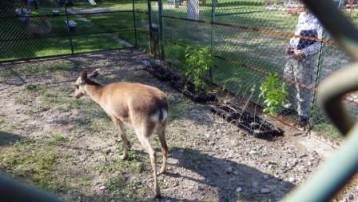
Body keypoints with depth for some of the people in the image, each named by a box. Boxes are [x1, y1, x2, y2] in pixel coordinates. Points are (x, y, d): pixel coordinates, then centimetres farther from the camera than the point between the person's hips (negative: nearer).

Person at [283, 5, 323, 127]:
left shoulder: (317, 19, -16)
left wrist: (303, 53, -28)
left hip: (306, 59, -7)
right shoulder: (302, 15, 6)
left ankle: (304, 115, 19)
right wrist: (290, 46, 0)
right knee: (290, 81, 19)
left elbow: (317, 44, -17)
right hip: (294, 56, 7)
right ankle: (292, 105, 41)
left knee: (304, 86, 3)